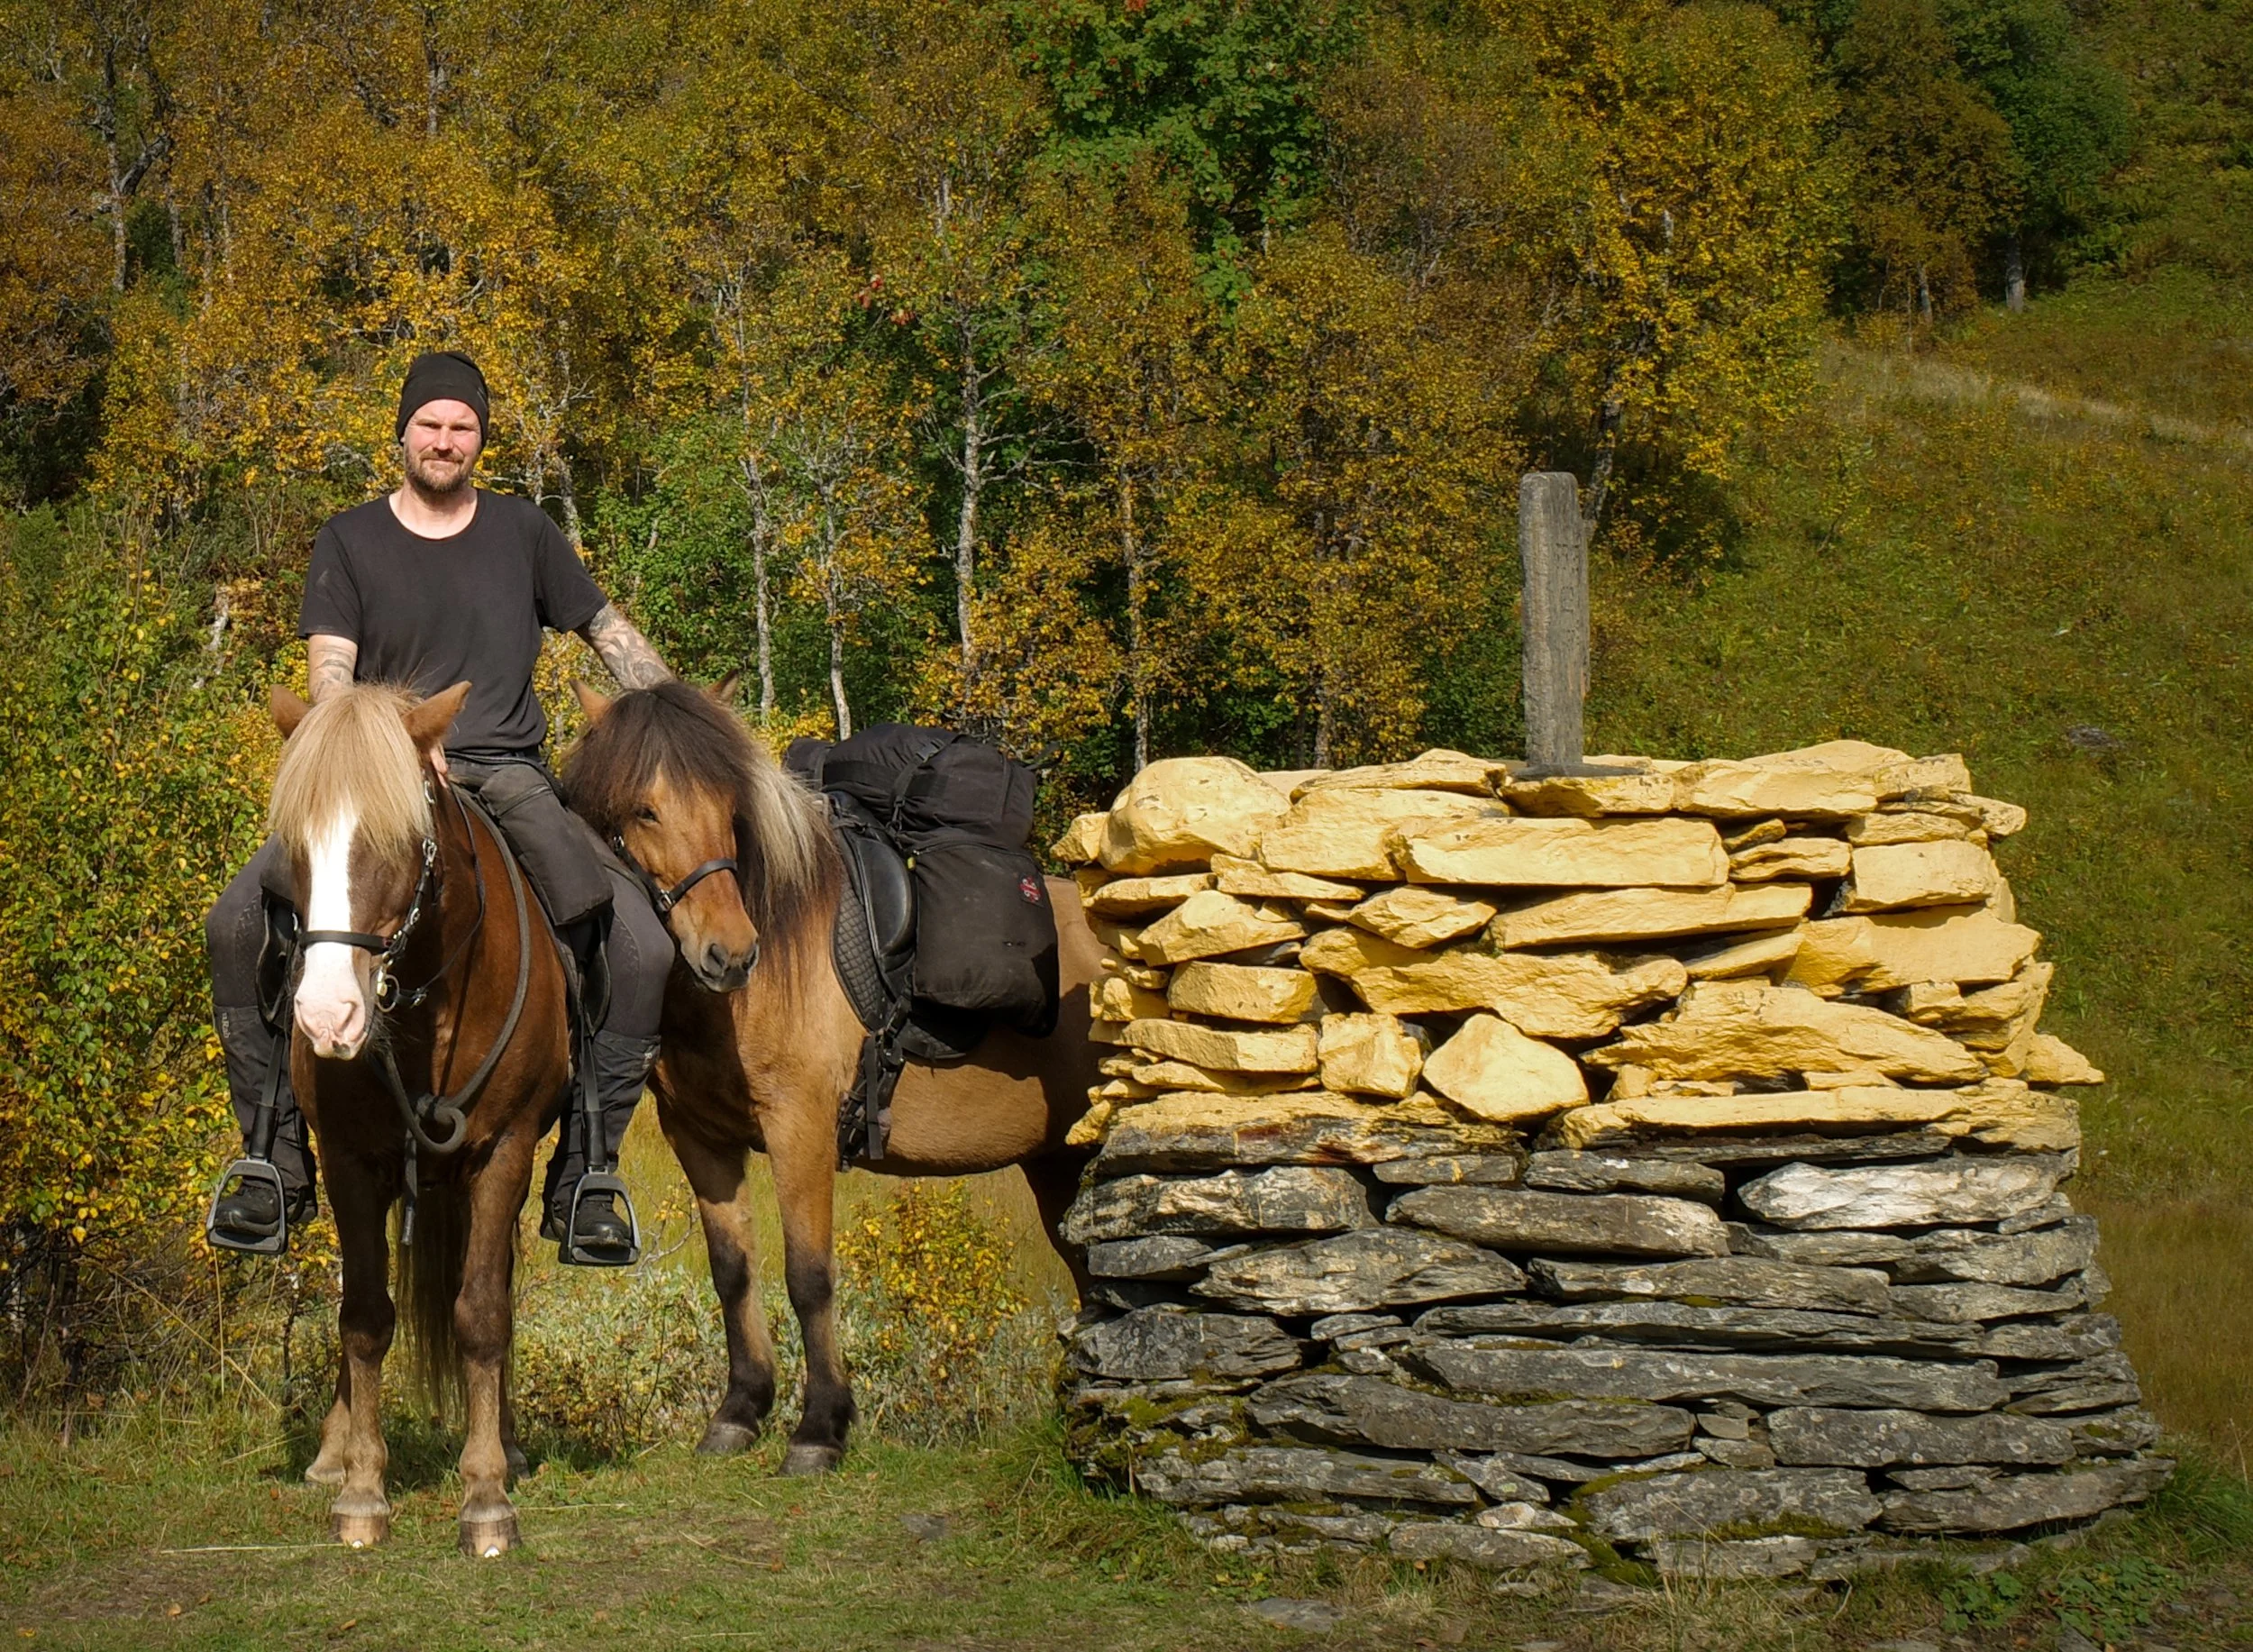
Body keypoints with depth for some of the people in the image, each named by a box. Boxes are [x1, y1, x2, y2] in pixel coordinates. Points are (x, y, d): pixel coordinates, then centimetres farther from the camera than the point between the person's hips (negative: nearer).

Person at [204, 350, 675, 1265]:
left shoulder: (522, 531, 11)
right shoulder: (349, 540, 7)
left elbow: (610, 634, 18)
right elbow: (328, 671, -4)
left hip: (510, 781, 1)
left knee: (643, 945, -23)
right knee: (236, 923, -24)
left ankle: (583, 1174, -11)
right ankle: (275, 1158, -10)